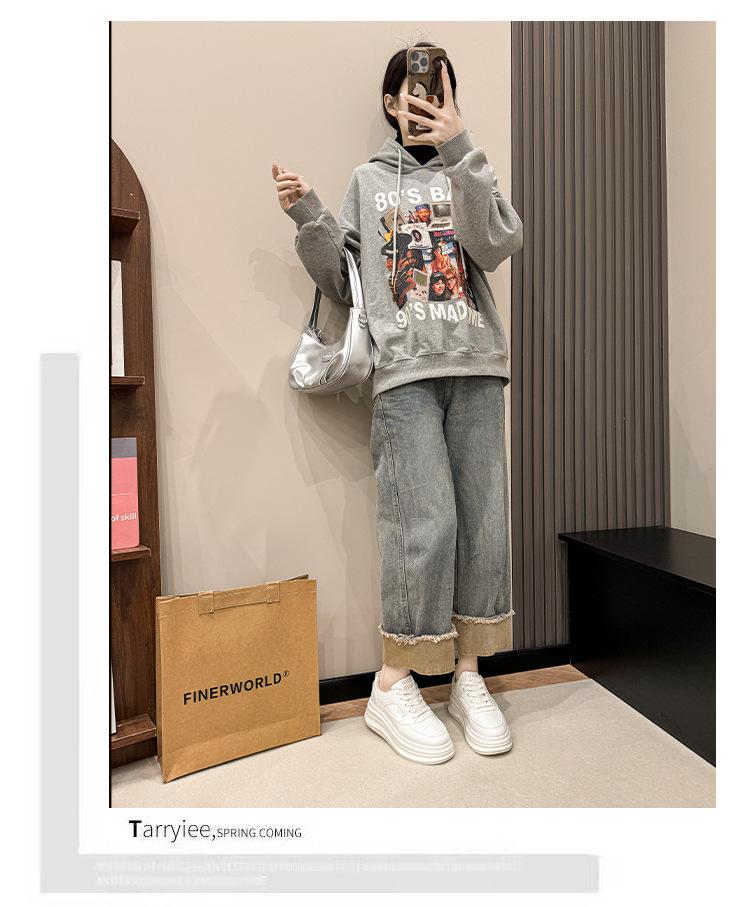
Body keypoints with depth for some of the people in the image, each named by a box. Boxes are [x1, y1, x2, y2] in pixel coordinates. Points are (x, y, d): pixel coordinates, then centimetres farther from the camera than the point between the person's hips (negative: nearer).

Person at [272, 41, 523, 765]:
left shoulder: (468, 174, 20)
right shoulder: (368, 181, 20)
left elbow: (495, 247, -1)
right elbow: (342, 283, 13)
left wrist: (460, 150, -6)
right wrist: (307, 217, 0)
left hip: (476, 365, 3)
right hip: (405, 369, -2)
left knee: (485, 521, -2)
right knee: (426, 522, -13)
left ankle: (468, 678, 14)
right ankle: (393, 686, 5)